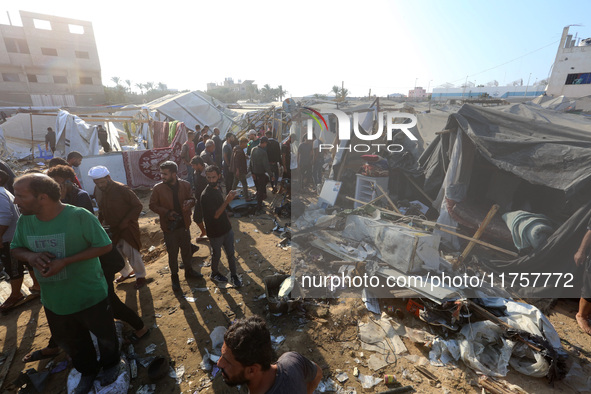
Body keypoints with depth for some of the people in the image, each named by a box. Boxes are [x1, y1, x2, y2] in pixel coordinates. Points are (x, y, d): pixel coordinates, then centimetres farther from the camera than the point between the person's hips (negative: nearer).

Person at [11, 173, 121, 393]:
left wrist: (65, 261, -27)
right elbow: (16, 249, 7)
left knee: (105, 335, 18)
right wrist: (30, 256, -17)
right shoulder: (24, 221, -7)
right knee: (70, 342, 26)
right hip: (53, 300, 5)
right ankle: (87, 371, 54)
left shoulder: (79, 216, -24)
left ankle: (110, 364, 49)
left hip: (90, 296, -5)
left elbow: (105, 246, -19)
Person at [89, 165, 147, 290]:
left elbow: (138, 206, -15)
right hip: (112, 229, 6)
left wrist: (126, 221, -19)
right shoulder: (99, 194, 4)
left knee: (131, 252, -2)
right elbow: (101, 211, 16)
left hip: (128, 228, -6)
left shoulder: (122, 189, -17)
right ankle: (126, 272, 39)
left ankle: (140, 276, 19)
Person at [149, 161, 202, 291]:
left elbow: (191, 199, 5)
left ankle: (188, 270, 42)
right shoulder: (158, 188, -13)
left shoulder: (185, 185, -7)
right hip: (169, 226, -2)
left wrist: (191, 201, -20)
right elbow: (152, 205, -4)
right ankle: (174, 277, 32)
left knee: (186, 249, 19)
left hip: (184, 224, 2)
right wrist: (167, 213, -19)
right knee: (172, 253, 11)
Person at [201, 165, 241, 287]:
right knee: (216, 255, 17)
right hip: (215, 232, -6)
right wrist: (227, 201, -36)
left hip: (227, 228, 6)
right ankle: (215, 273, 42)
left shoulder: (217, 188, 1)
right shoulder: (206, 195, -25)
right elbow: (215, 215, -27)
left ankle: (234, 275, 33)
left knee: (231, 253, 15)